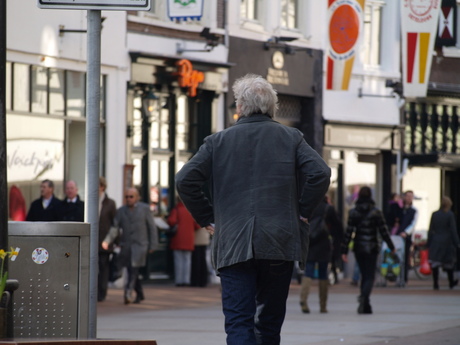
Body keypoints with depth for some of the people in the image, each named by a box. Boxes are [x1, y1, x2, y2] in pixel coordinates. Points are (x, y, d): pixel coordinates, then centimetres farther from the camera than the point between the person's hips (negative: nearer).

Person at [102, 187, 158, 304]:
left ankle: (128, 293, -29)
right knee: (131, 272, 8)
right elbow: (115, 228, 3)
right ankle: (140, 294, 24)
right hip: (126, 246, 3)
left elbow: (152, 227, 4)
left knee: (134, 270, -19)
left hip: (139, 245, -3)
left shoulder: (145, 209, 4)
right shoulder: (121, 211, 10)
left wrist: (153, 245, -2)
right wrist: (107, 241, -12)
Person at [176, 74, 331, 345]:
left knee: (239, 322, -5)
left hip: (233, 245, -1)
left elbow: (185, 180, -2)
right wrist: (303, 212, 3)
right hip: (279, 244, 1)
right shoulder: (291, 138, 6)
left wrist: (207, 218, 8)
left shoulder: (219, 141, 6)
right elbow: (320, 173, -8)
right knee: (270, 322, 13)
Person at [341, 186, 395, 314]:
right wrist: (391, 246, 7)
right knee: (370, 276, -1)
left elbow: (348, 232, -3)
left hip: (358, 247, 3)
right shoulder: (376, 212, -8)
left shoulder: (353, 212, -1)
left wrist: (344, 250, -1)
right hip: (371, 247, -3)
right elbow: (383, 231, -4)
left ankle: (366, 306, 12)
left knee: (364, 275, 14)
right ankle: (364, 297, -30)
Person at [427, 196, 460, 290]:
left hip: (435, 242, 2)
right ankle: (451, 282, 27)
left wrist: (428, 243, 9)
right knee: (449, 263, 14)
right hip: (447, 242, -2)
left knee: (435, 264, 1)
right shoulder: (450, 215, -9)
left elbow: (430, 230, 4)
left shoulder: (434, 215, 1)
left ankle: (435, 283, -6)